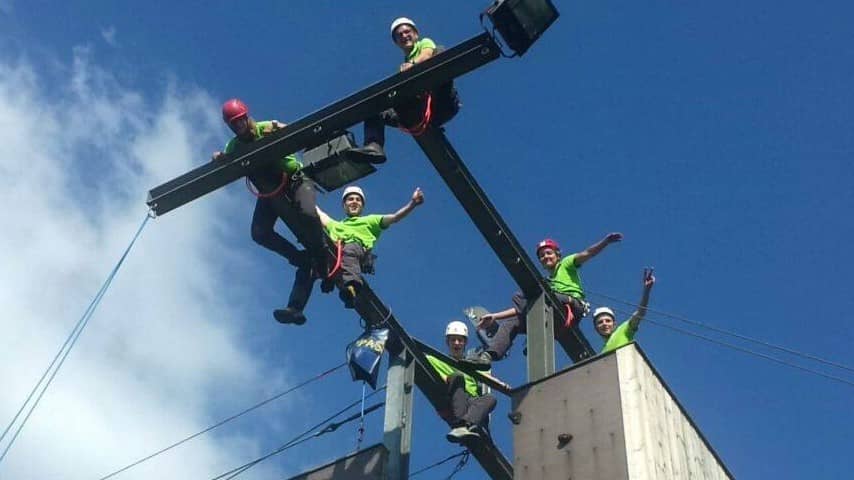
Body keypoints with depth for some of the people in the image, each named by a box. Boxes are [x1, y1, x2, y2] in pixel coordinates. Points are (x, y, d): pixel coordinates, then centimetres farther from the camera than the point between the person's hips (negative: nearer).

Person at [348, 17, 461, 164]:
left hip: (442, 102, -5)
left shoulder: (425, 43, 20)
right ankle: (374, 146, -23)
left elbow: (428, 55, -6)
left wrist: (413, 64, -27)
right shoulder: (405, 63, 33)